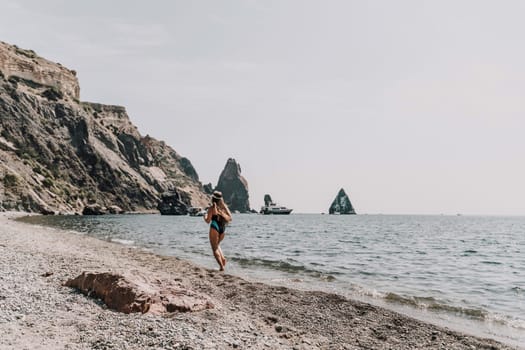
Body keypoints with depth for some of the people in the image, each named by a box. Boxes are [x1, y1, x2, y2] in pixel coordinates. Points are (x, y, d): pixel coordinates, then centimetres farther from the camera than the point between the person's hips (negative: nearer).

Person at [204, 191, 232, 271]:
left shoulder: (212, 208, -8)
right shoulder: (224, 206, 5)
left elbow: (208, 221, -8)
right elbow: (230, 218, 4)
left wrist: (205, 216, 11)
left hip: (214, 227, -5)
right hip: (223, 228, 6)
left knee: (214, 248, 3)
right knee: (217, 245, 28)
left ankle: (221, 266, -7)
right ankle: (222, 258, 6)